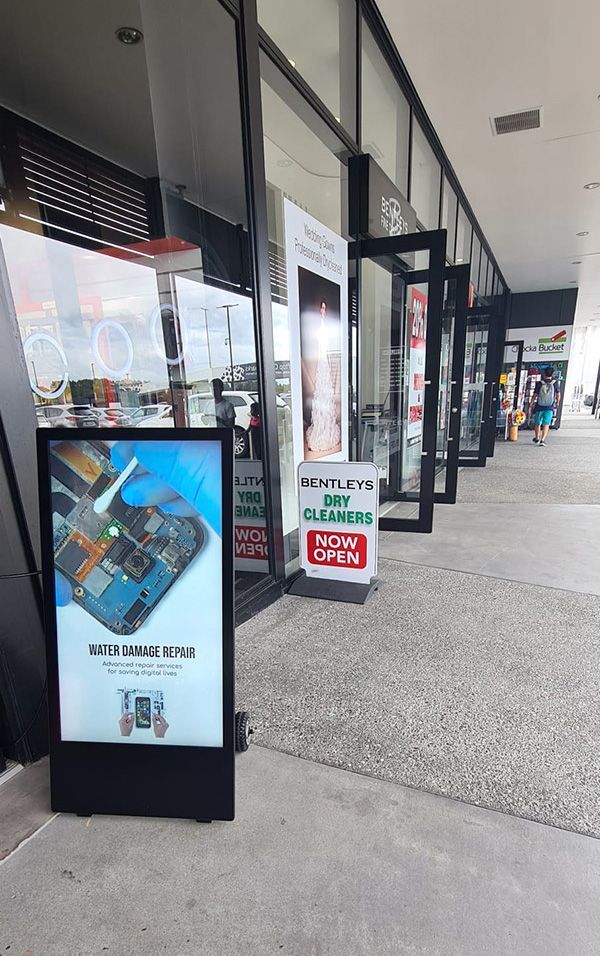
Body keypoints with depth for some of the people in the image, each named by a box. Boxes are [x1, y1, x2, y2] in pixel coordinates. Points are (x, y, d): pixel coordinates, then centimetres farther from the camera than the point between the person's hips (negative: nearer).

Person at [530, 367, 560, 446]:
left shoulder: (539, 384, -7)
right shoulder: (555, 384, -4)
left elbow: (534, 395, -4)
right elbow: (558, 395, 6)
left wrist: (530, 405, 6)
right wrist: (557, 402, 26)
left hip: (539, 407, 0)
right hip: (549, 407, 0)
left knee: (537, 423, 15)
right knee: (546, 424, 1)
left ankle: (537, 438, 29)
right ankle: (542, 440, -10)